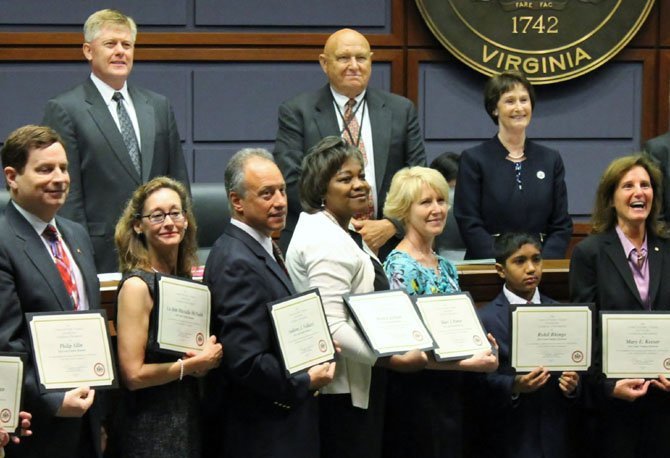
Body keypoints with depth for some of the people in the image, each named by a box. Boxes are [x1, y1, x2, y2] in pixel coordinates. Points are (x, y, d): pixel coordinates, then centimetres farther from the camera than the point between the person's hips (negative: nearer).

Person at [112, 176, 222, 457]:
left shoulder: (185, 280, 6)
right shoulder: (137, 285, -14)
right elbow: (133, 374, -19)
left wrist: (209, 357, -1)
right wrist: (196, 362, -11)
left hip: (189, 420, 7)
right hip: (152, 432, -7)